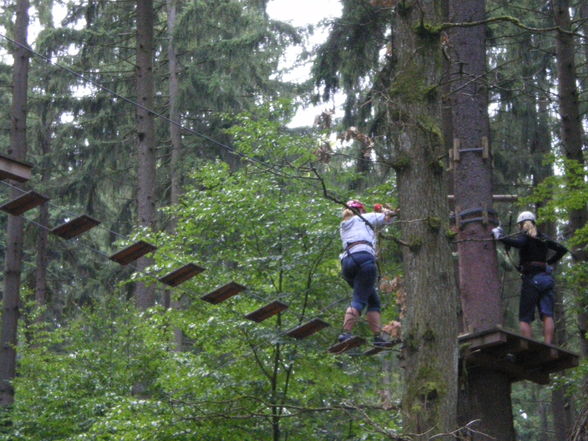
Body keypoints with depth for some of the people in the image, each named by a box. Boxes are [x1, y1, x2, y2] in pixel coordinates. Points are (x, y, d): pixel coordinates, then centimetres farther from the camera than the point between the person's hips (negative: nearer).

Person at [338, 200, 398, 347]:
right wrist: (386, 211, 45)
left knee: (373, 300, 12)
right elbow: (389, 217, 24)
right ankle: (345, 333, -32)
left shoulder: (343, 227, 32)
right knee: (359, 299, -15)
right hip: (364, 257, -6)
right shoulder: (364, 218, 18)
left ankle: (377, 336, 2)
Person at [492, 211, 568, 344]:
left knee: (524, 318, -2)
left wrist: (500, 237, -15)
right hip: (546, 277, 5)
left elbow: (519, 243, -25)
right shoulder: (542, 238, 17)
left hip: (531, 279, -5)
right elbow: (562, 249, 24)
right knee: (547, 315, -6)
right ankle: (548, 347, -20)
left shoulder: (524, 236, -1)